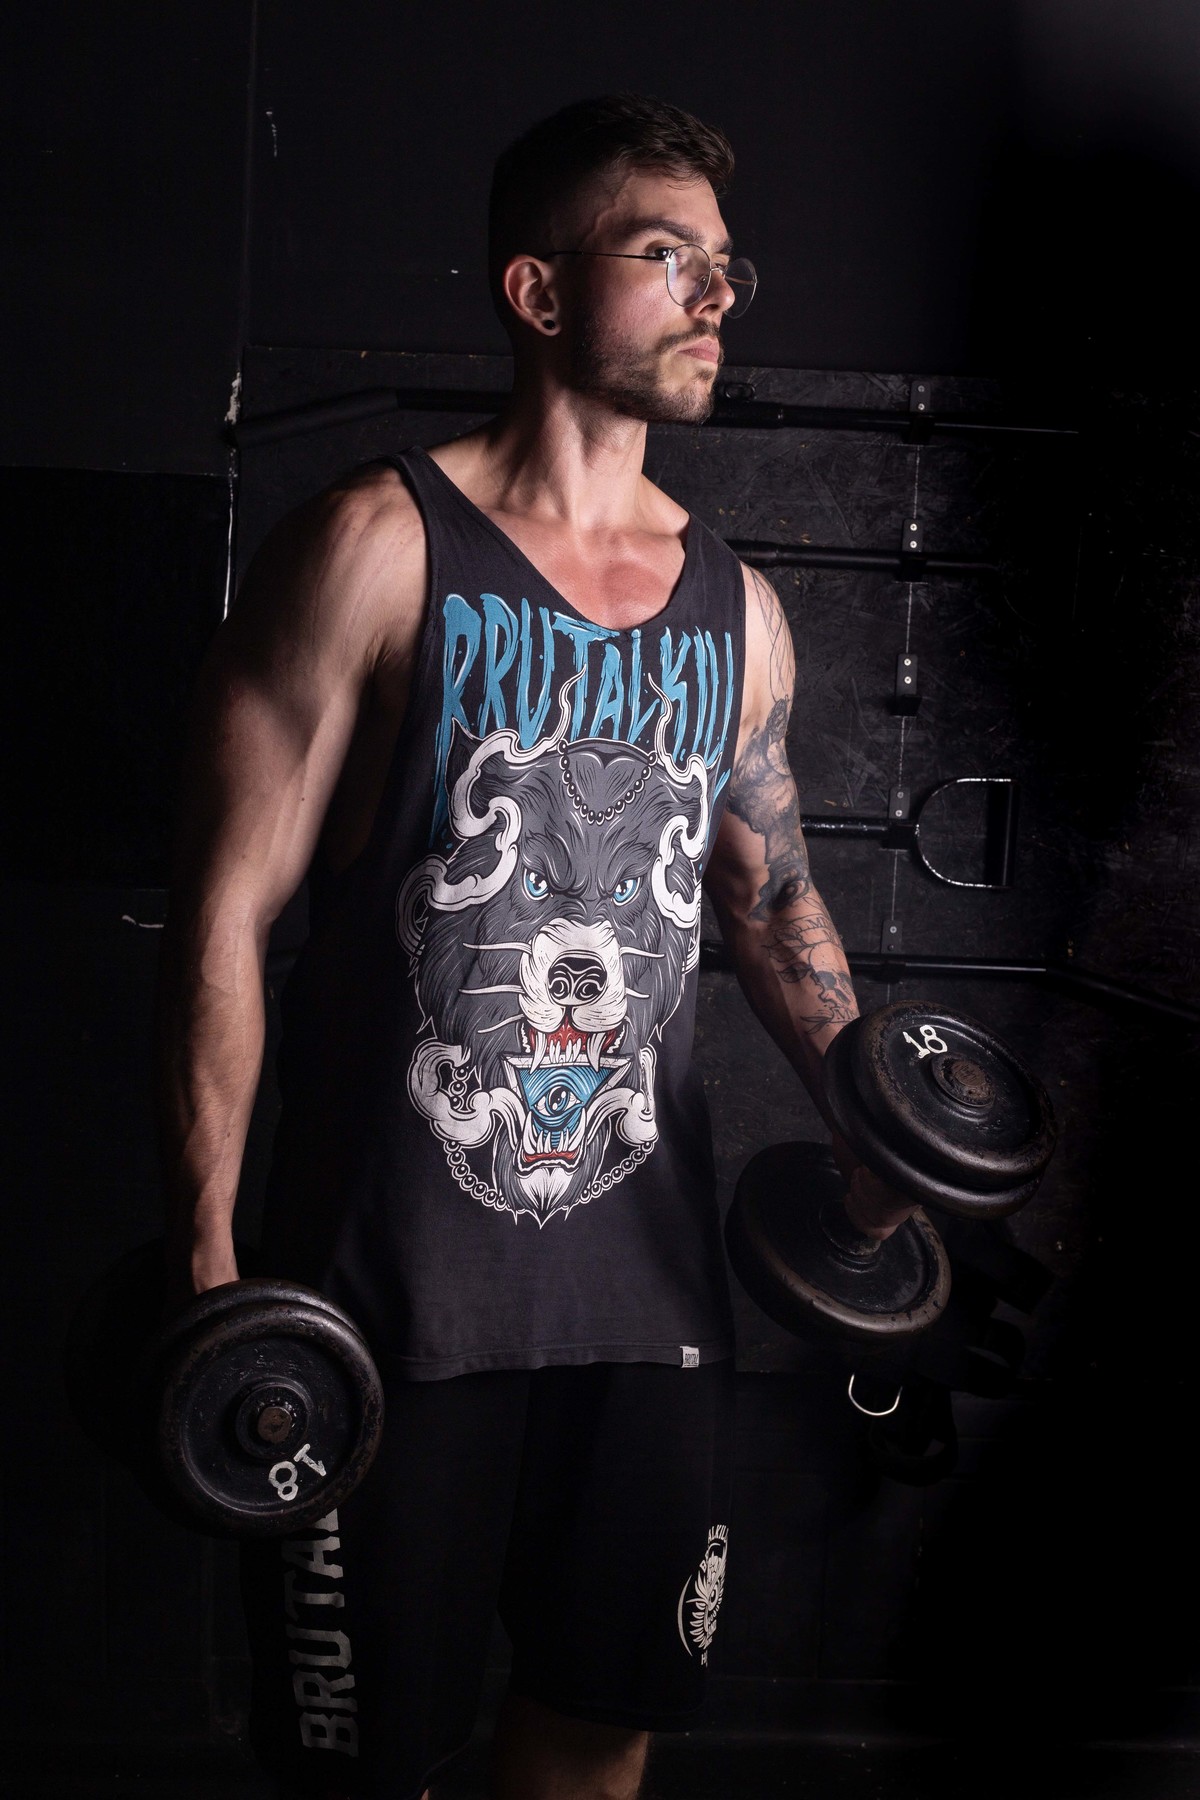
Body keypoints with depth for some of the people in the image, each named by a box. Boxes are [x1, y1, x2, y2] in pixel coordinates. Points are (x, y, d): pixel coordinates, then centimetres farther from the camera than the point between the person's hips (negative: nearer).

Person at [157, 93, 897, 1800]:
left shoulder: (737, 610, 8)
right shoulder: (379, 550, -8)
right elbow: (227, 906, -10)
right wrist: (207, 1253, -13)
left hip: (649, 1272, 5)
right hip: (393, 1281, -5)